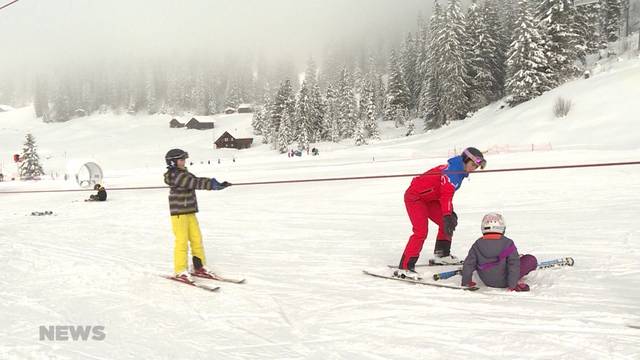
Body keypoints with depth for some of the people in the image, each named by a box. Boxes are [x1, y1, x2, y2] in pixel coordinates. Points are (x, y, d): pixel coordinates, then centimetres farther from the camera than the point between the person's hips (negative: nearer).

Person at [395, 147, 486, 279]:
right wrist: (447, 216, -34)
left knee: (448, 222, 12)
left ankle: (441, 255, 26)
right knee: (421, 231, -21)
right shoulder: (453, 171, -21)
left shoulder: (459, 171, 10)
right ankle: (404, 268, -22)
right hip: (414, 197, -11)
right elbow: (446, 196, -29)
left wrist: (450, 213, 16)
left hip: (428, 198, 11)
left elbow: (447, 194, 20)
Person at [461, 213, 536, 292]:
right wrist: (512, 285, -14)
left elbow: (469, 264, -5)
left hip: (487, 281, 2)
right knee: (531, 260, 6)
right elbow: (513, 264, -17)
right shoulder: (507, 243, -15)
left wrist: (466, 282, 7)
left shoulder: (477, 245, -9)